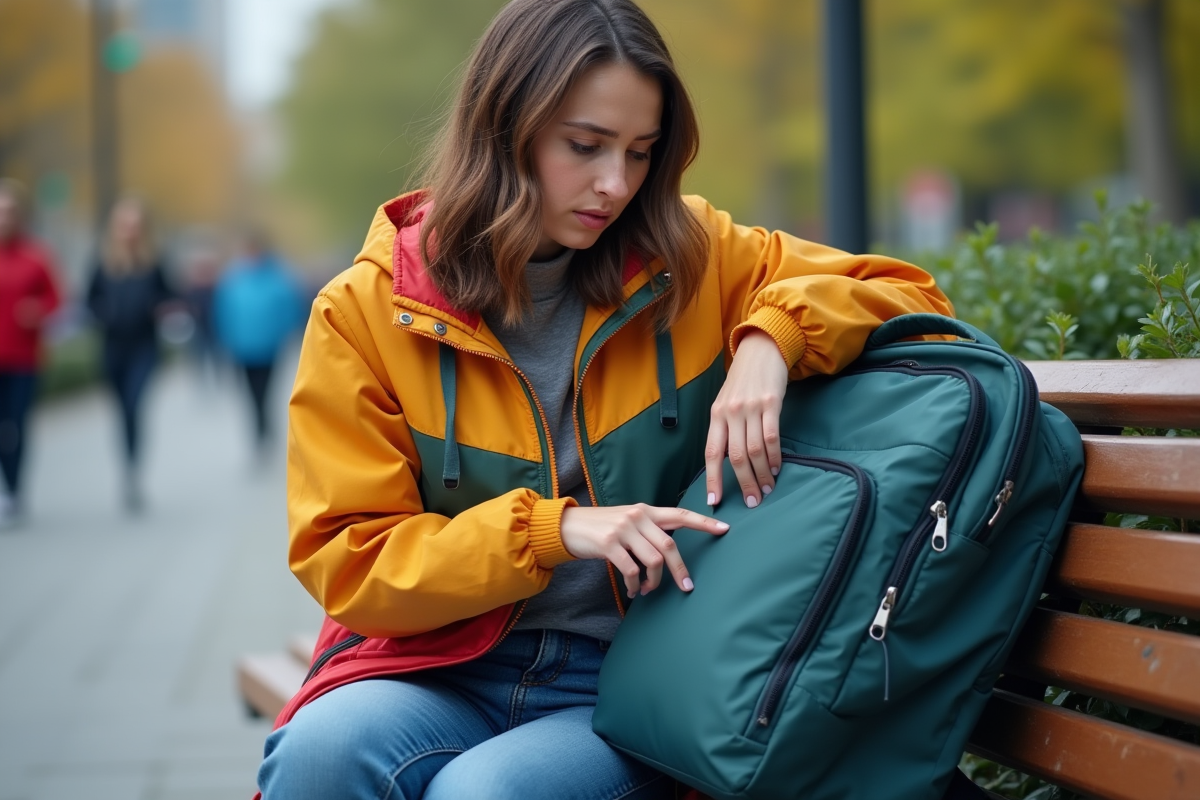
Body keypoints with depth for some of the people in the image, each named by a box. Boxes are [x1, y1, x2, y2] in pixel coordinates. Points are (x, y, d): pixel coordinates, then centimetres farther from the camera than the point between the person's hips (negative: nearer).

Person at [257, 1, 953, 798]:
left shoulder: (693, 260, 3)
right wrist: (550, 530, -16)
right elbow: (349, 564, -3)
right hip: (441, 668, 0)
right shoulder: (365, 310, -1)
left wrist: (772, 335, -13)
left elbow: (905, 293, 8)